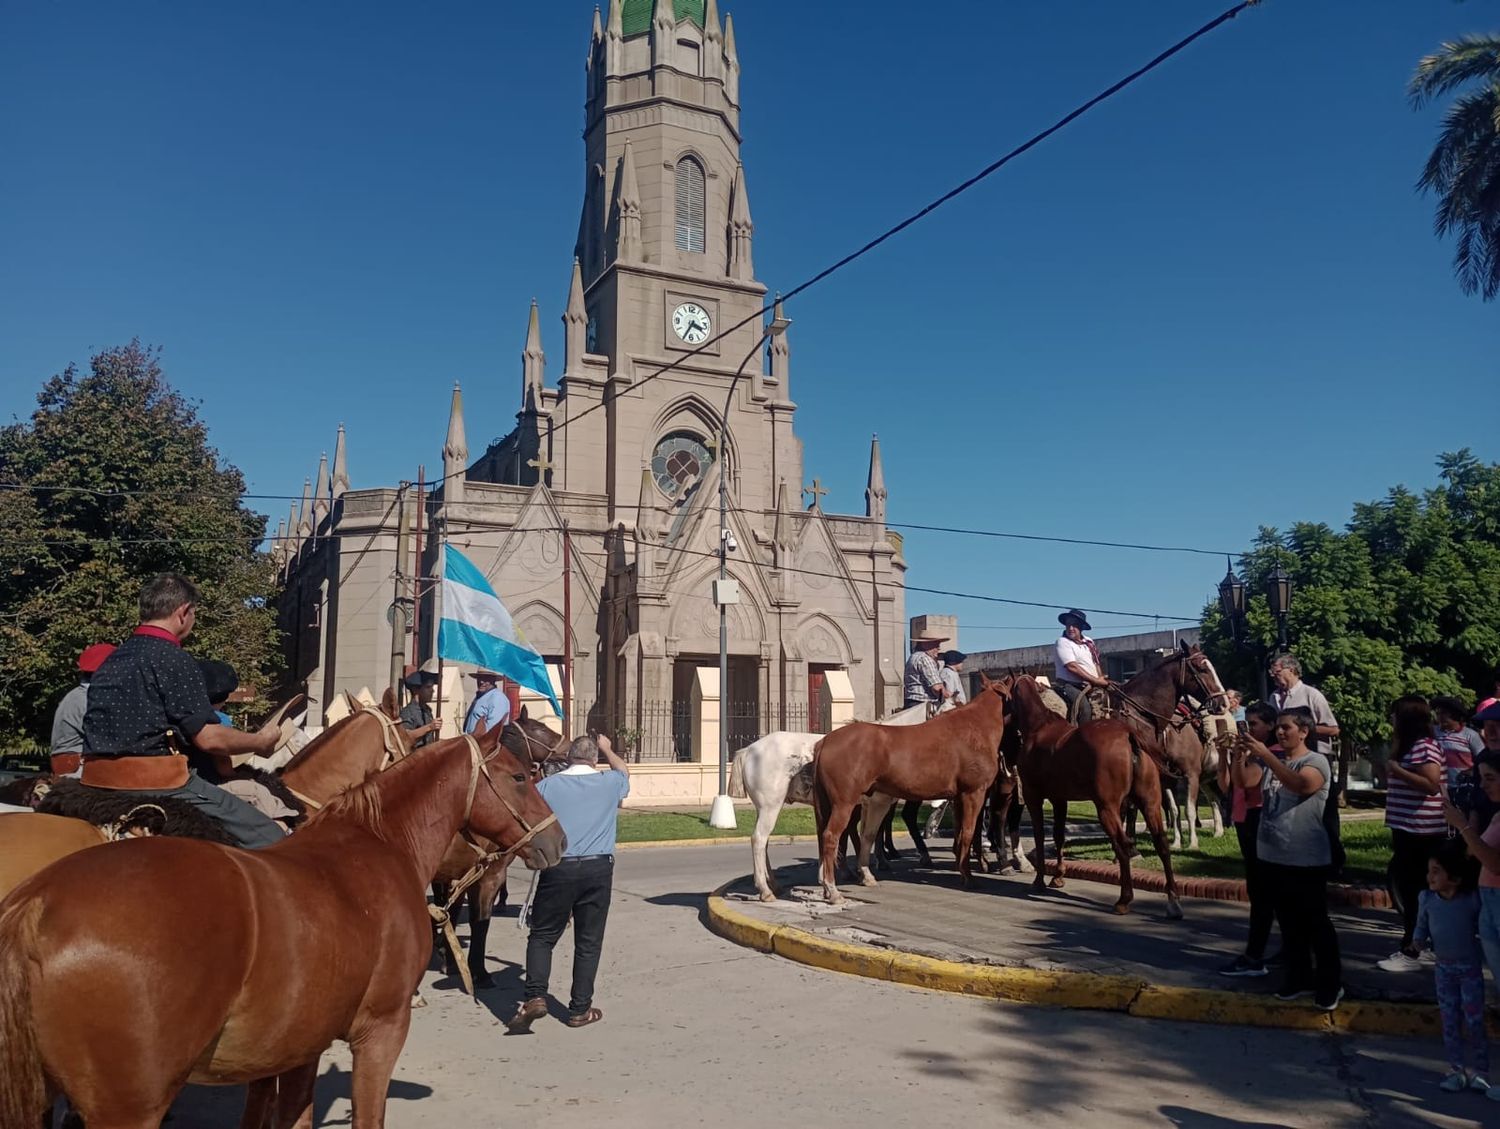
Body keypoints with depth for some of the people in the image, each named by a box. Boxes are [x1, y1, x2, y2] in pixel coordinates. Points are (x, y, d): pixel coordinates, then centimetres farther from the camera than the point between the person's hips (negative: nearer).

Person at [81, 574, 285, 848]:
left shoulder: (113, 659, 16)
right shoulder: (173, 658, -9)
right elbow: (208, 738, -9)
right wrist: (260, 741, 8)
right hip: (154, 783, -9)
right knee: (268, 841, -9)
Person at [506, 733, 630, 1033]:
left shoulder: (546, 786, 2)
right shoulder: (609, 783, 6)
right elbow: (624, 770, 30)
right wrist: (607, 749, 46)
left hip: (558, 869, -1)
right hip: (598, 869, 1)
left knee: (542, 937, 13)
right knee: (588, 941, 9)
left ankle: (535, 996, -1)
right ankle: (580, 1009, 15)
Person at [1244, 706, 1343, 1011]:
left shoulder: (1315, 761, -10)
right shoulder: (1272, 760, 9)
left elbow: (1300, 784, -30)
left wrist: (1265, 755, -34)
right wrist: (1242, 754, -4)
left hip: (1306, 860, -6)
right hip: (1273, 856, 6)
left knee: (1315, 923, 3)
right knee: (1289, 923, 16)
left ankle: (1331, 984, 16)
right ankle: (1299, 978, 28)